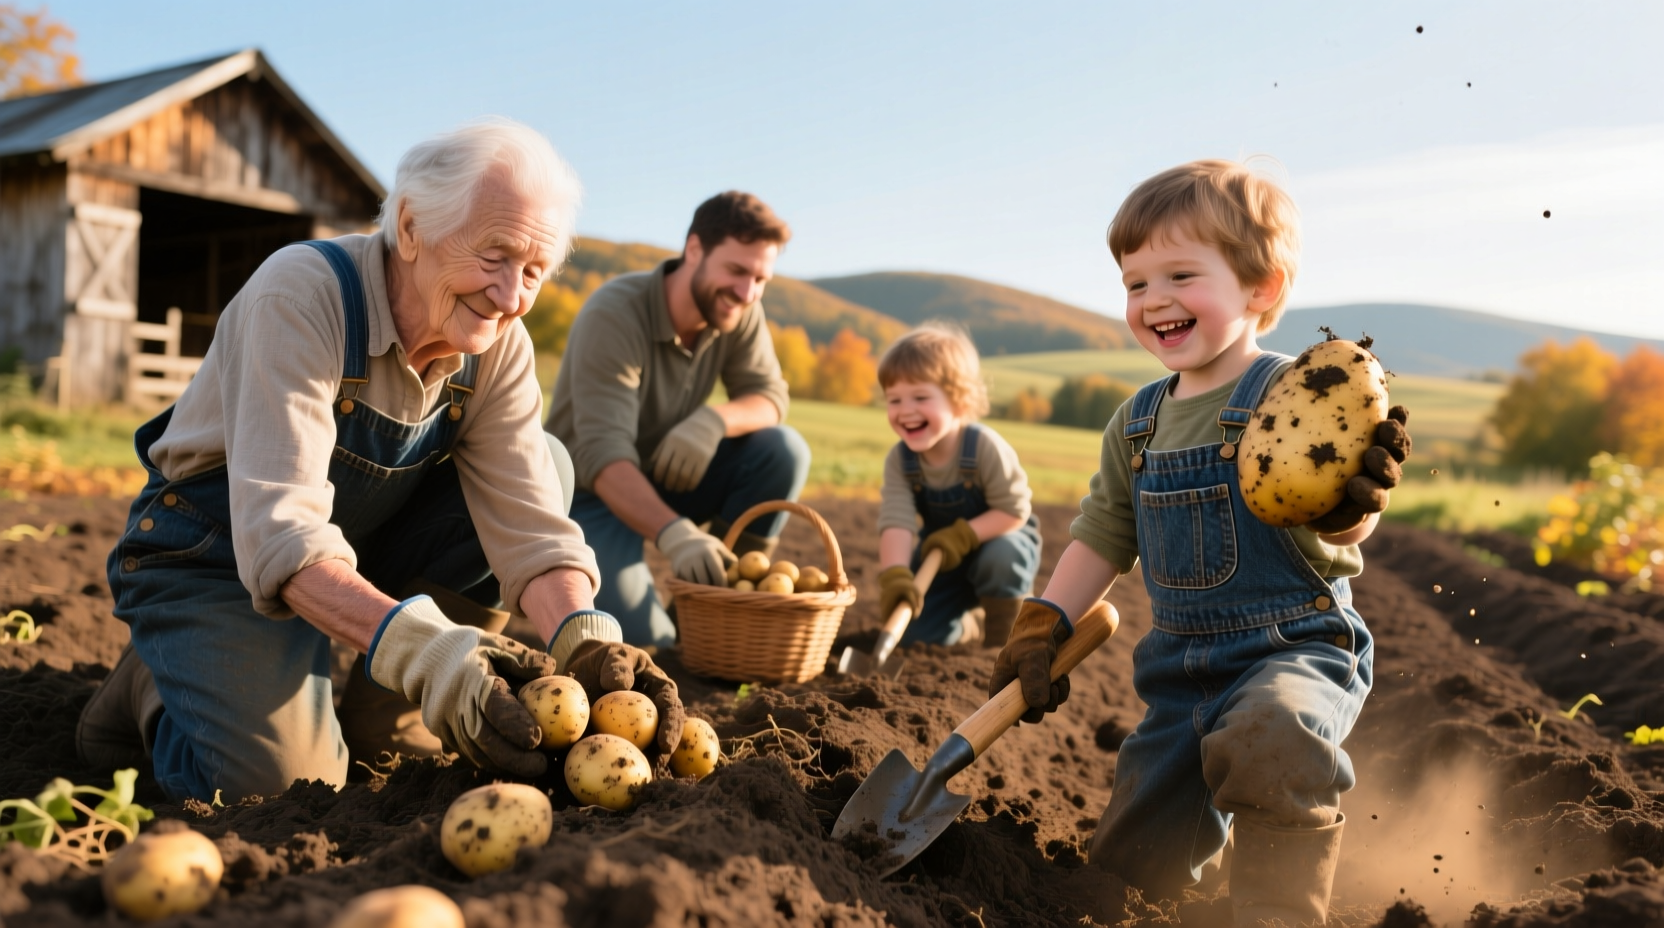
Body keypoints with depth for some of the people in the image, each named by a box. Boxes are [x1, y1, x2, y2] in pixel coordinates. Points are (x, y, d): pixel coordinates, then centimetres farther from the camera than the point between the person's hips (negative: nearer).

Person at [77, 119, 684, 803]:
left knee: (547, 465, -14)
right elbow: (280, 532, -37)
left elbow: (528, 521, -18)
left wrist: (586, 644, -38)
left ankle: (383, 710, -5)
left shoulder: (499, 345, -12)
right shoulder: (301, 294, -29)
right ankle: (156, 689, 8)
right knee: (281, 773, -28)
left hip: (366, 550, 6)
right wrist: (422, 650, -52)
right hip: (216, 557, -5)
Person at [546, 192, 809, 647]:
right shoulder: (613, 316, -27)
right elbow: (603, 455, -36)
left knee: (784, 450, -19)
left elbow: (770, 397, -9)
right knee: (643, 643, -24)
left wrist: (714, 419, -34)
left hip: (666, 476, 6)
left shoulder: (739, 311, -9)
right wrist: (673, 534, -54)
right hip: (592, 490, -5)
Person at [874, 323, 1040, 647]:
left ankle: (1002, 639, -9)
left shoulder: (985, 447, -29)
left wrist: (962, 535, -37)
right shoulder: (899, 460, -19)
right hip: (943, 554, 4)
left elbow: (1015, 510, -25)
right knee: (911, 628, -9)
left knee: (1001, 557, -38)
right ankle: (971, 625, 25)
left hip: (1000, 537, -3)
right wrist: (895, 574, -49)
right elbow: (896, 522, -31)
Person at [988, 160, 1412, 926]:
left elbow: (1338, 528, -20)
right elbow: (1102, 535, 16)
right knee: (1132, 862, 10)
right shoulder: (1138, 423, 7)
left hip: (1297, 648, -6)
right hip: (1182, 667, 6)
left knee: (1268, 738, -40)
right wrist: (1040, 630, 12)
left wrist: (1352, 502, -41)